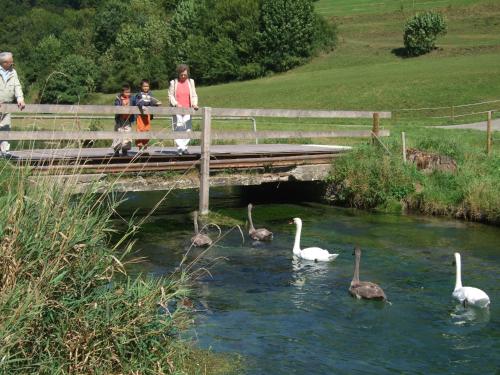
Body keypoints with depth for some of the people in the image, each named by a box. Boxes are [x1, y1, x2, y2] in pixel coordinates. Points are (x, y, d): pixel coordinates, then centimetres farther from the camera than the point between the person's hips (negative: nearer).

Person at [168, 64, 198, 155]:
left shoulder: (191, 82, 9)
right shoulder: (173, 83, 2)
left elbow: (194, 95, 9)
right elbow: (170, 95, 2)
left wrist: (194, 104, -9)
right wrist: (176, 104, -14)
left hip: (187, 110, 2)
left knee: (187, 129, 0)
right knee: (178, 129, -6)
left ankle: (185, 147, 9)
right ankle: (179, 148, -5)